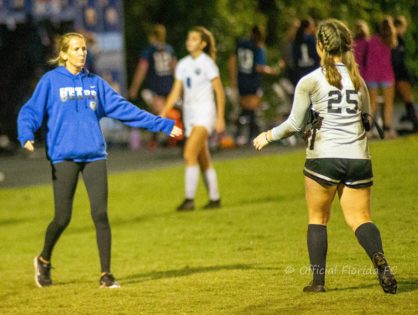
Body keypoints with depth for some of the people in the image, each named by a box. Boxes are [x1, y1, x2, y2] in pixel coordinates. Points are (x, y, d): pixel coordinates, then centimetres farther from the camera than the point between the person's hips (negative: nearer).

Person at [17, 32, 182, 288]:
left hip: (94, 155, 3)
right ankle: (44, 261, 25)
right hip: (64, 157, -3)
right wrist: (26, 136, -24)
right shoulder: (51, 81, 3)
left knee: (101, 214, -7)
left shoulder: (95, 83, 13)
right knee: (62, 219, -2)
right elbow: (31, 111, -3)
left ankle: (106, 274, -1)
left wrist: (162, 124, 9)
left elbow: (123, 108, 13)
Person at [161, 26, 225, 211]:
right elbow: (176, 92, 11)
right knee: (203, 161, 10)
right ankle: (214, 199, 19)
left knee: (189, 154, -19)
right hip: (189, 114, 7)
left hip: (204, 113, -7)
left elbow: (219, 92, -6)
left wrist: (220, 118, -10)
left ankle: (189, 199, -19)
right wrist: (163, 113, 0)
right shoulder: (183, 64, 11)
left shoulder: (207, 63, -8)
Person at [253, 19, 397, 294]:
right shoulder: (358, 79, 10)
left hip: (323, 158, -3)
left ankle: (319, 279, 9)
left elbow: (294, 124, 3)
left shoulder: (311, 81, -2)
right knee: (360, 218, 4)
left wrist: (269, 136, 19)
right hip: (358, 158, 3)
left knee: (318, 218, 13)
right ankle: (379, 259, -24)